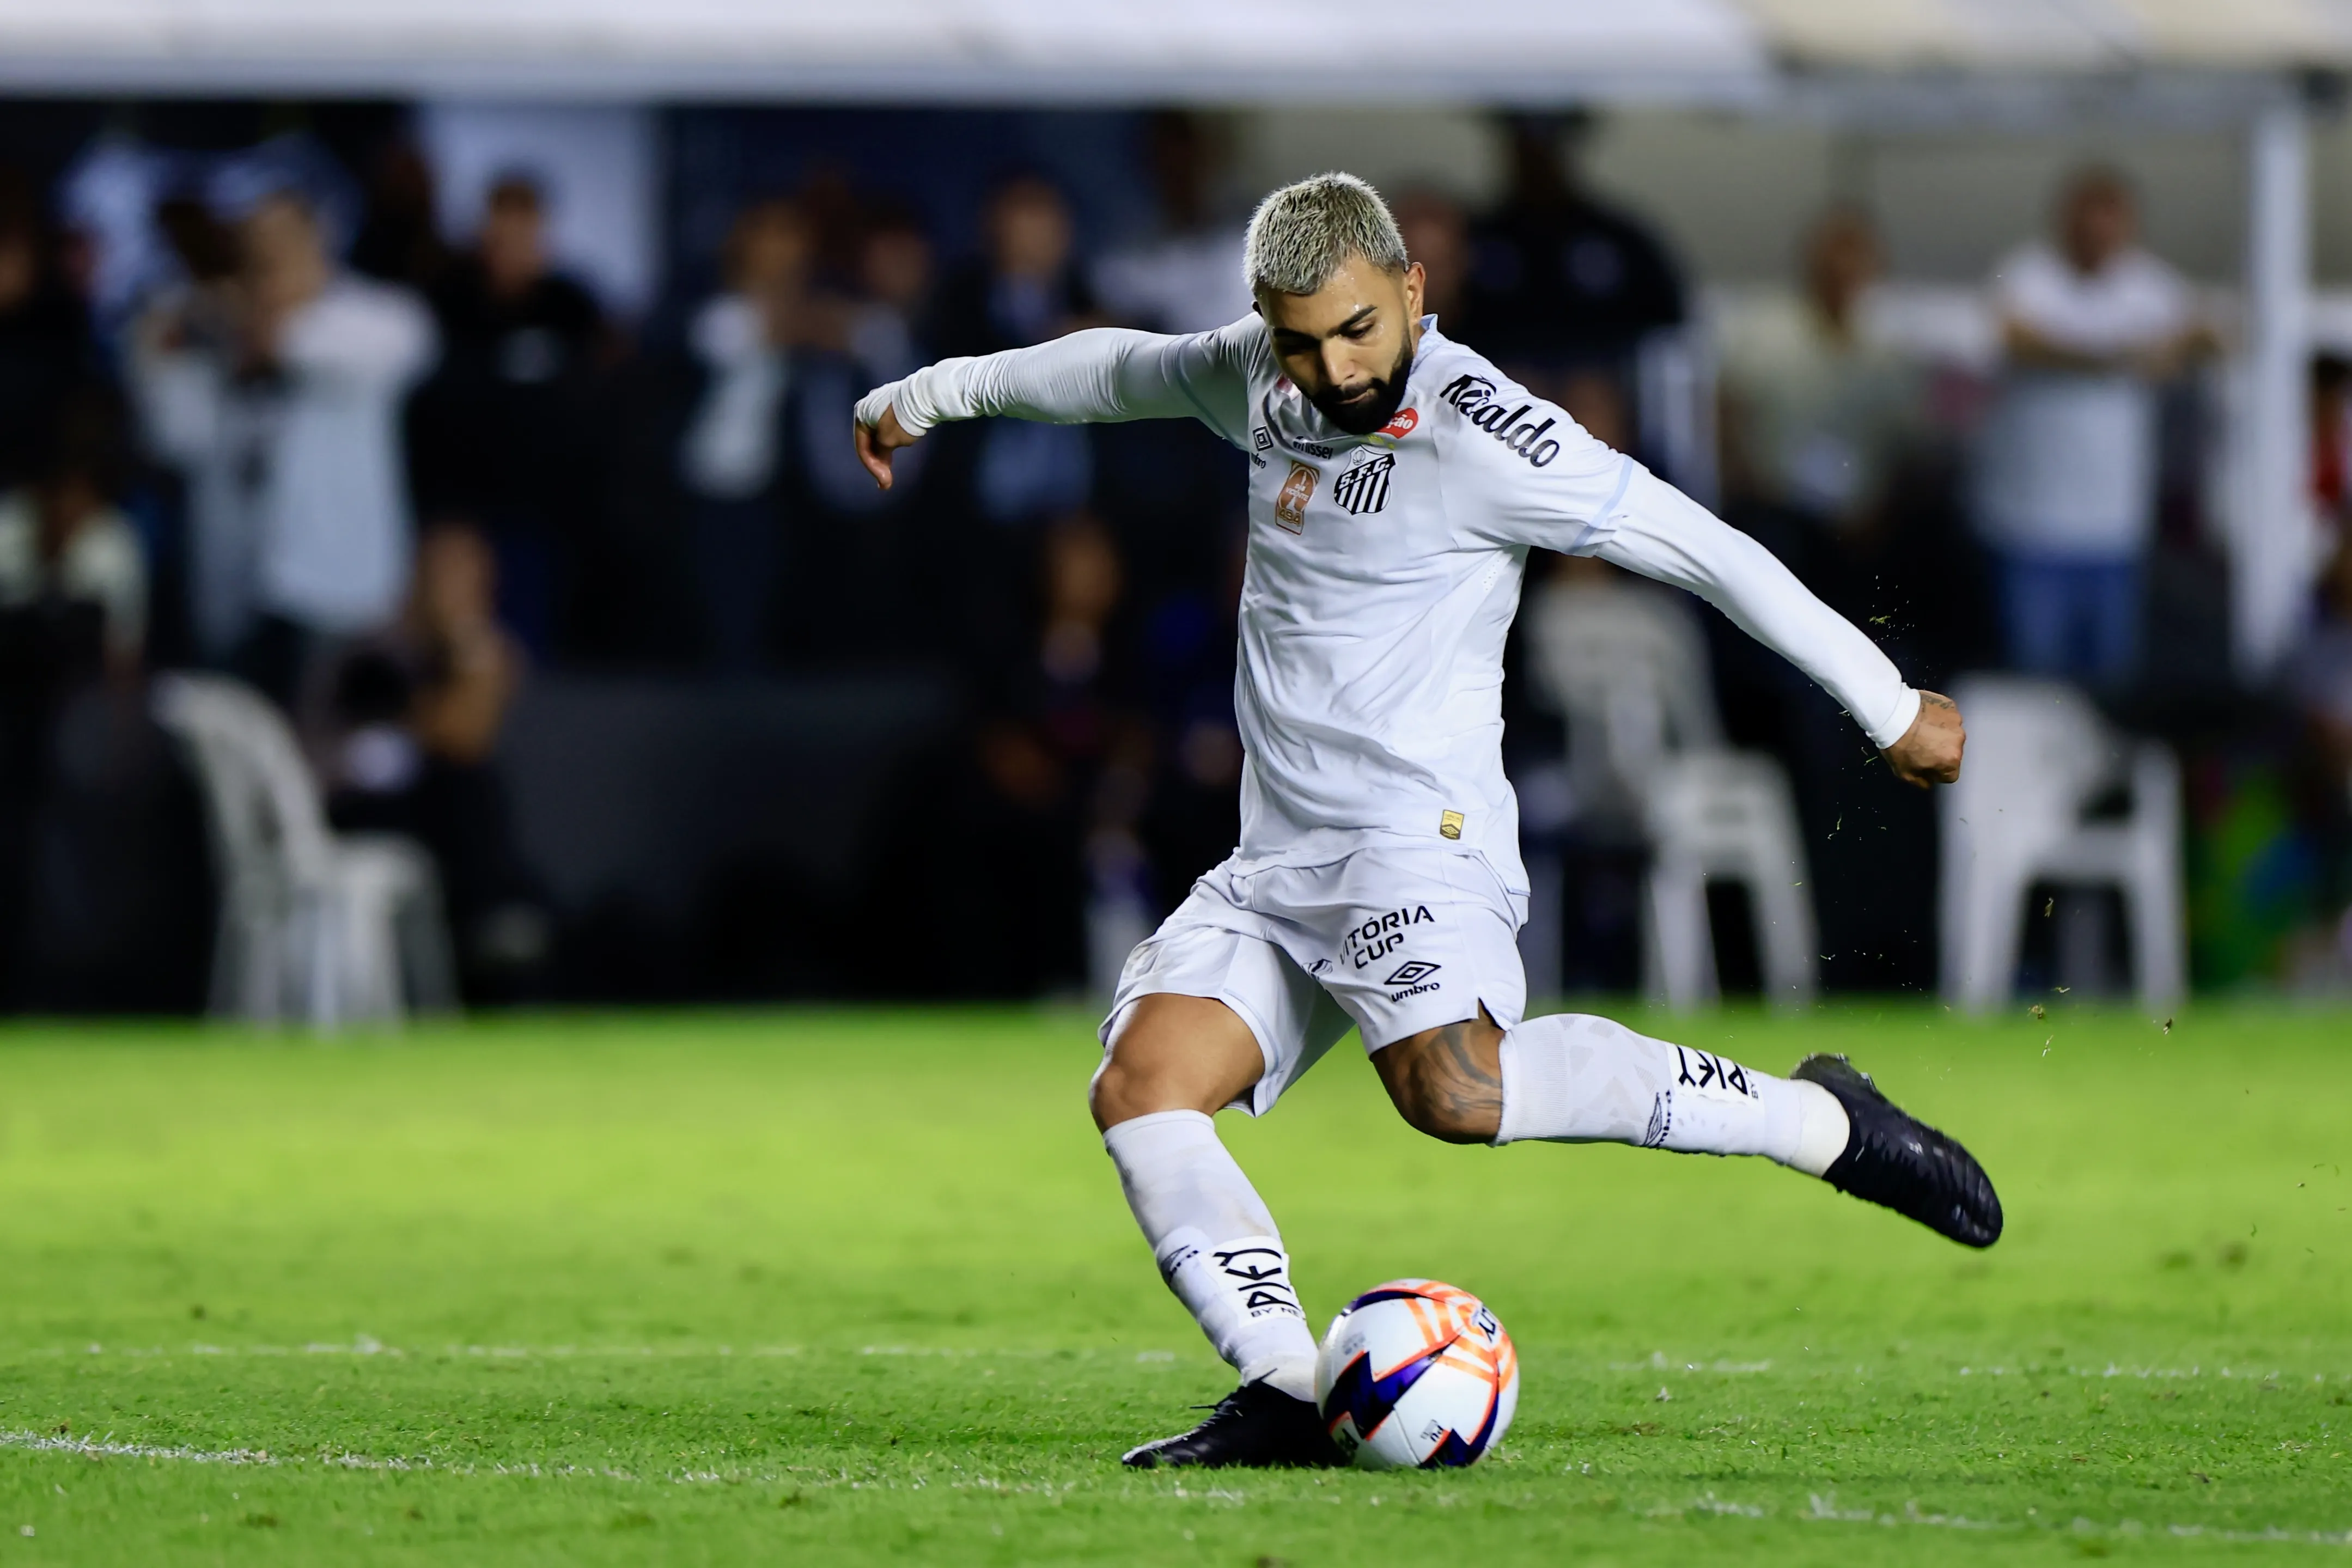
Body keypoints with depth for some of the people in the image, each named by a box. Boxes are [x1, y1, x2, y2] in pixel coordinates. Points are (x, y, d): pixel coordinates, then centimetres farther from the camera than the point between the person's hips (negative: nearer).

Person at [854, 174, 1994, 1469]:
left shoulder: (1479, 431, -13)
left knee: (1457, 1090, -32)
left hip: (1417, 839, -8)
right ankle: (1286, 1391, -18)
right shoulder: (1259, 380, 10)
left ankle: (1817, 1119, -21)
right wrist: (935, 392, 43)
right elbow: (1126, 370, 32)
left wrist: (1891, 708, -8)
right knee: (1140, 1087, -12)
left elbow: (1705, 552, -11)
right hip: (1274, 864, 8)